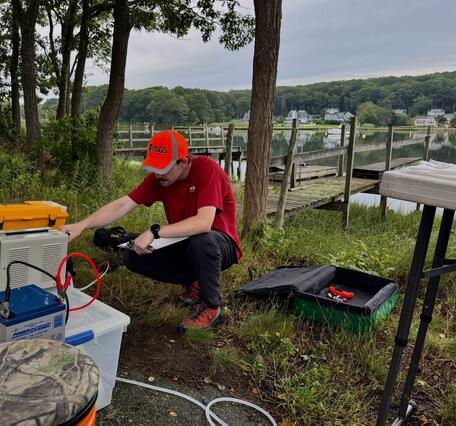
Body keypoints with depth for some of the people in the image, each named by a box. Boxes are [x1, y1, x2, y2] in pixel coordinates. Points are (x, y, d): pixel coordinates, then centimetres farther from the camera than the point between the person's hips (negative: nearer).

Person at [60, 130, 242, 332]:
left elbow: (204, 223, -38)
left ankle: (211, 308, -14)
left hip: (220, 245, -6)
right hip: (187, 246, 6)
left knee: (202, 240, -40)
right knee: (132, 258, -7)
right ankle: (194, 282, 9)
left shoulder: (207, 170, -26)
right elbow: (122, 205, -13)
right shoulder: (158, 177, -7)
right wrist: (81, 225, -24)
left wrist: (154, 231, -39)